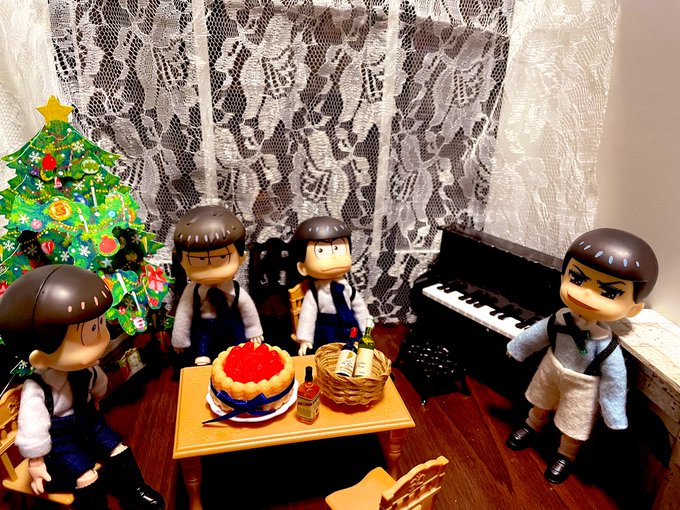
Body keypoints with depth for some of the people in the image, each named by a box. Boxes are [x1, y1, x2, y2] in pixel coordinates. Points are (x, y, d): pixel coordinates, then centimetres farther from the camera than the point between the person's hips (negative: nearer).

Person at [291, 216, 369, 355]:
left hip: (351, 334, 4)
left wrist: (366, 332, 9)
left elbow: (360, 309, 7)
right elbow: (307, 316, -12)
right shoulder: (313, 294, -14)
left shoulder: (347, 288, -3)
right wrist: (305, 340, -14)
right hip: (325, 340, -3)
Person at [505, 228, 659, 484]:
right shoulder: (561, 319, -26)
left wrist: (614, 415, -10)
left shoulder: (607, 348, -34)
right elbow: (538, 333, -5)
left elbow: (614, 381, -19)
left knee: (572, 428, 19)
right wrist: (516, 348, 9)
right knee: (541, 406, 29)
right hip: (551, 371, 4)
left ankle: (566, 456, 48)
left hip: (581, 388, -3)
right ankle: (531, 428, 58)